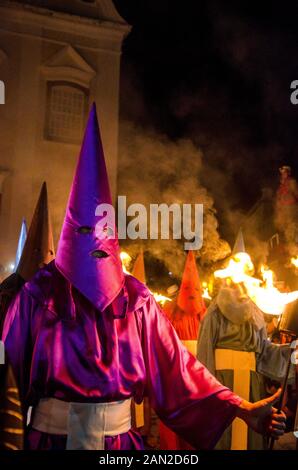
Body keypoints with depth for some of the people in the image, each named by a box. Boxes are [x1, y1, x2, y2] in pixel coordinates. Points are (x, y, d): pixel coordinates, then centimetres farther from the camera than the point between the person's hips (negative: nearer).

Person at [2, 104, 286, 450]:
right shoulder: (41, 292, -8)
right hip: (54, 432, -2)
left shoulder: (134, 296, -3)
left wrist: (239, 407, -8)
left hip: (118, 433, 3)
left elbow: (174, 359, -4)